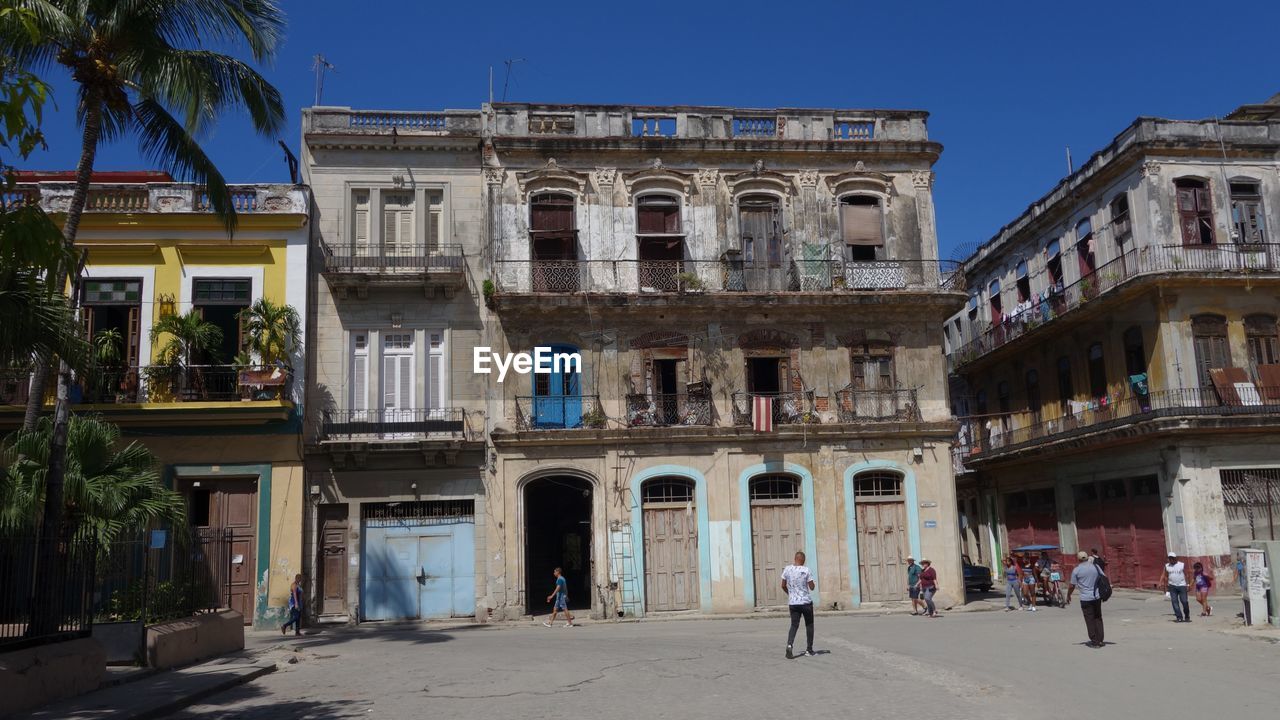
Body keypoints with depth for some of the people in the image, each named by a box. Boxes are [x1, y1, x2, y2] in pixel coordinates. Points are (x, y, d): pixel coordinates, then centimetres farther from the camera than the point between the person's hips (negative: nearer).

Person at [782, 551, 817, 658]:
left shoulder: (787, 569, -2)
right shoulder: (806, 570, -11)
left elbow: (783, 586, 5)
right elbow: (812, 588, -8)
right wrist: (813, 585, 15)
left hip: (793, 603, 2)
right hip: (806, 602, -2)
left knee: (794, 625, 7)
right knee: (809, 625, 16)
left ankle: (789, 645, -18)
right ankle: (809, 649, 20)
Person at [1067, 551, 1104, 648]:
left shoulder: (1076, 570, -7)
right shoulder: (1096, 567, 3)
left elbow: (1072, 585, -4)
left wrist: (1068, 596, 11)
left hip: (1086, 599, -4)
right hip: (1097, 597, 4)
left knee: (1090, 620, 4)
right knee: (1098, 618, 14)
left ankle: (1094, 641, 7)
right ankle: (1100, 640, 17)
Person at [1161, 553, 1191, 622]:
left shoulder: (1182, 565, 0)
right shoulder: (1167, 566, 6)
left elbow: (1186, 575, 2)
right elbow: (1165, 577, 9)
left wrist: (1187, 585, -4)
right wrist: (1166, 587, 5)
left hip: (1182, 586, -2)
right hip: (1172, 586, 2)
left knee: (1184, 602, -1)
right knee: (1174, 601, -5)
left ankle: (1187, 617, 16)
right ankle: (1179, 617, -2)